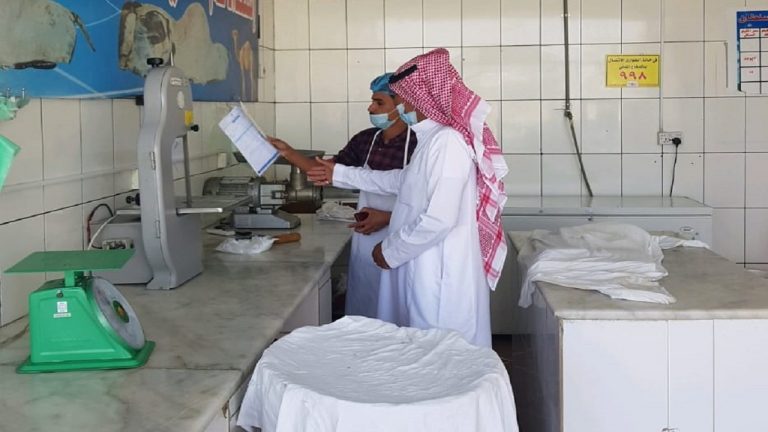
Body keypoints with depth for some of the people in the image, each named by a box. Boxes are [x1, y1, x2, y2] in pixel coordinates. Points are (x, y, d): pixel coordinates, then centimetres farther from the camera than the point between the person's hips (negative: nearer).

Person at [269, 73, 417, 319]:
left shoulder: (418, 145, -16)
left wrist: (387, 218, -18)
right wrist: (288, 153, 4)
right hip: (364, 245, 6)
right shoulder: (364, 140, 3)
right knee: (361, 316, 15)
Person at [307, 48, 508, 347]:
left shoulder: (447, 141, -20)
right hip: (427, 268, 10)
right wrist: (340, 174, 32)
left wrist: (390, 251, -12)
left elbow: (439, 220, -26)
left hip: (439, 274, -10)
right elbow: (405, 181, 30)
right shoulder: (433, 138, 12)